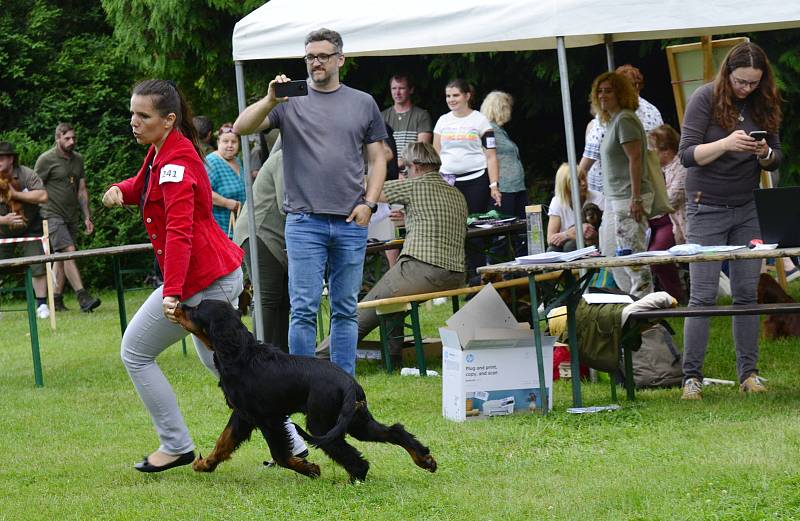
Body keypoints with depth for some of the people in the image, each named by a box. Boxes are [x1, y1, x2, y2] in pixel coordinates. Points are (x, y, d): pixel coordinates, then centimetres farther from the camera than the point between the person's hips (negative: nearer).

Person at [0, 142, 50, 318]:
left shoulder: (26, 175, -15)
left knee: (38, 266, -9)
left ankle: (42, 305, 0)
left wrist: (15, 194, -26)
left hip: (30, 229, -1)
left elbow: (43, 196, -27)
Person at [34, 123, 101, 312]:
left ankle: (56, 299, 14)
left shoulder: (78, 159, 14)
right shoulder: (46, 160, -6)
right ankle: (82, 297, -25)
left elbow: (82, 190, 18)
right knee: (69, 252, -17)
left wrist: (87, 217, 13)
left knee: (61, 257, 8)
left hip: (72, 216, 7)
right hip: (53, 215, -7)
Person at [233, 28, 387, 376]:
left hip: (351, 223, 2)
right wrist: (270, 100, -19)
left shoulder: (363, 104, 12)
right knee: (304, 310, -5)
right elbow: (241, 128, -4)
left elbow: (377, 158, 14)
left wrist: (369, 203, 1)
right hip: (304, 222, -2)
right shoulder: (290, 102, 6)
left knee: (346, 310, 7)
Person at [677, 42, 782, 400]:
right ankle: (691, 377, -3)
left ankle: (748, 373, 8)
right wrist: (725, 144, -27)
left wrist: (765, 153, -14)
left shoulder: (762, 104, 4)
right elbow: (686, 154, -13)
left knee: (747, 293, 3)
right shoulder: (705, 99, -9)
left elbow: (776, 161, 9)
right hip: (707, 209, -4)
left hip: (746, 209, 4)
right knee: (703, 296, -6)